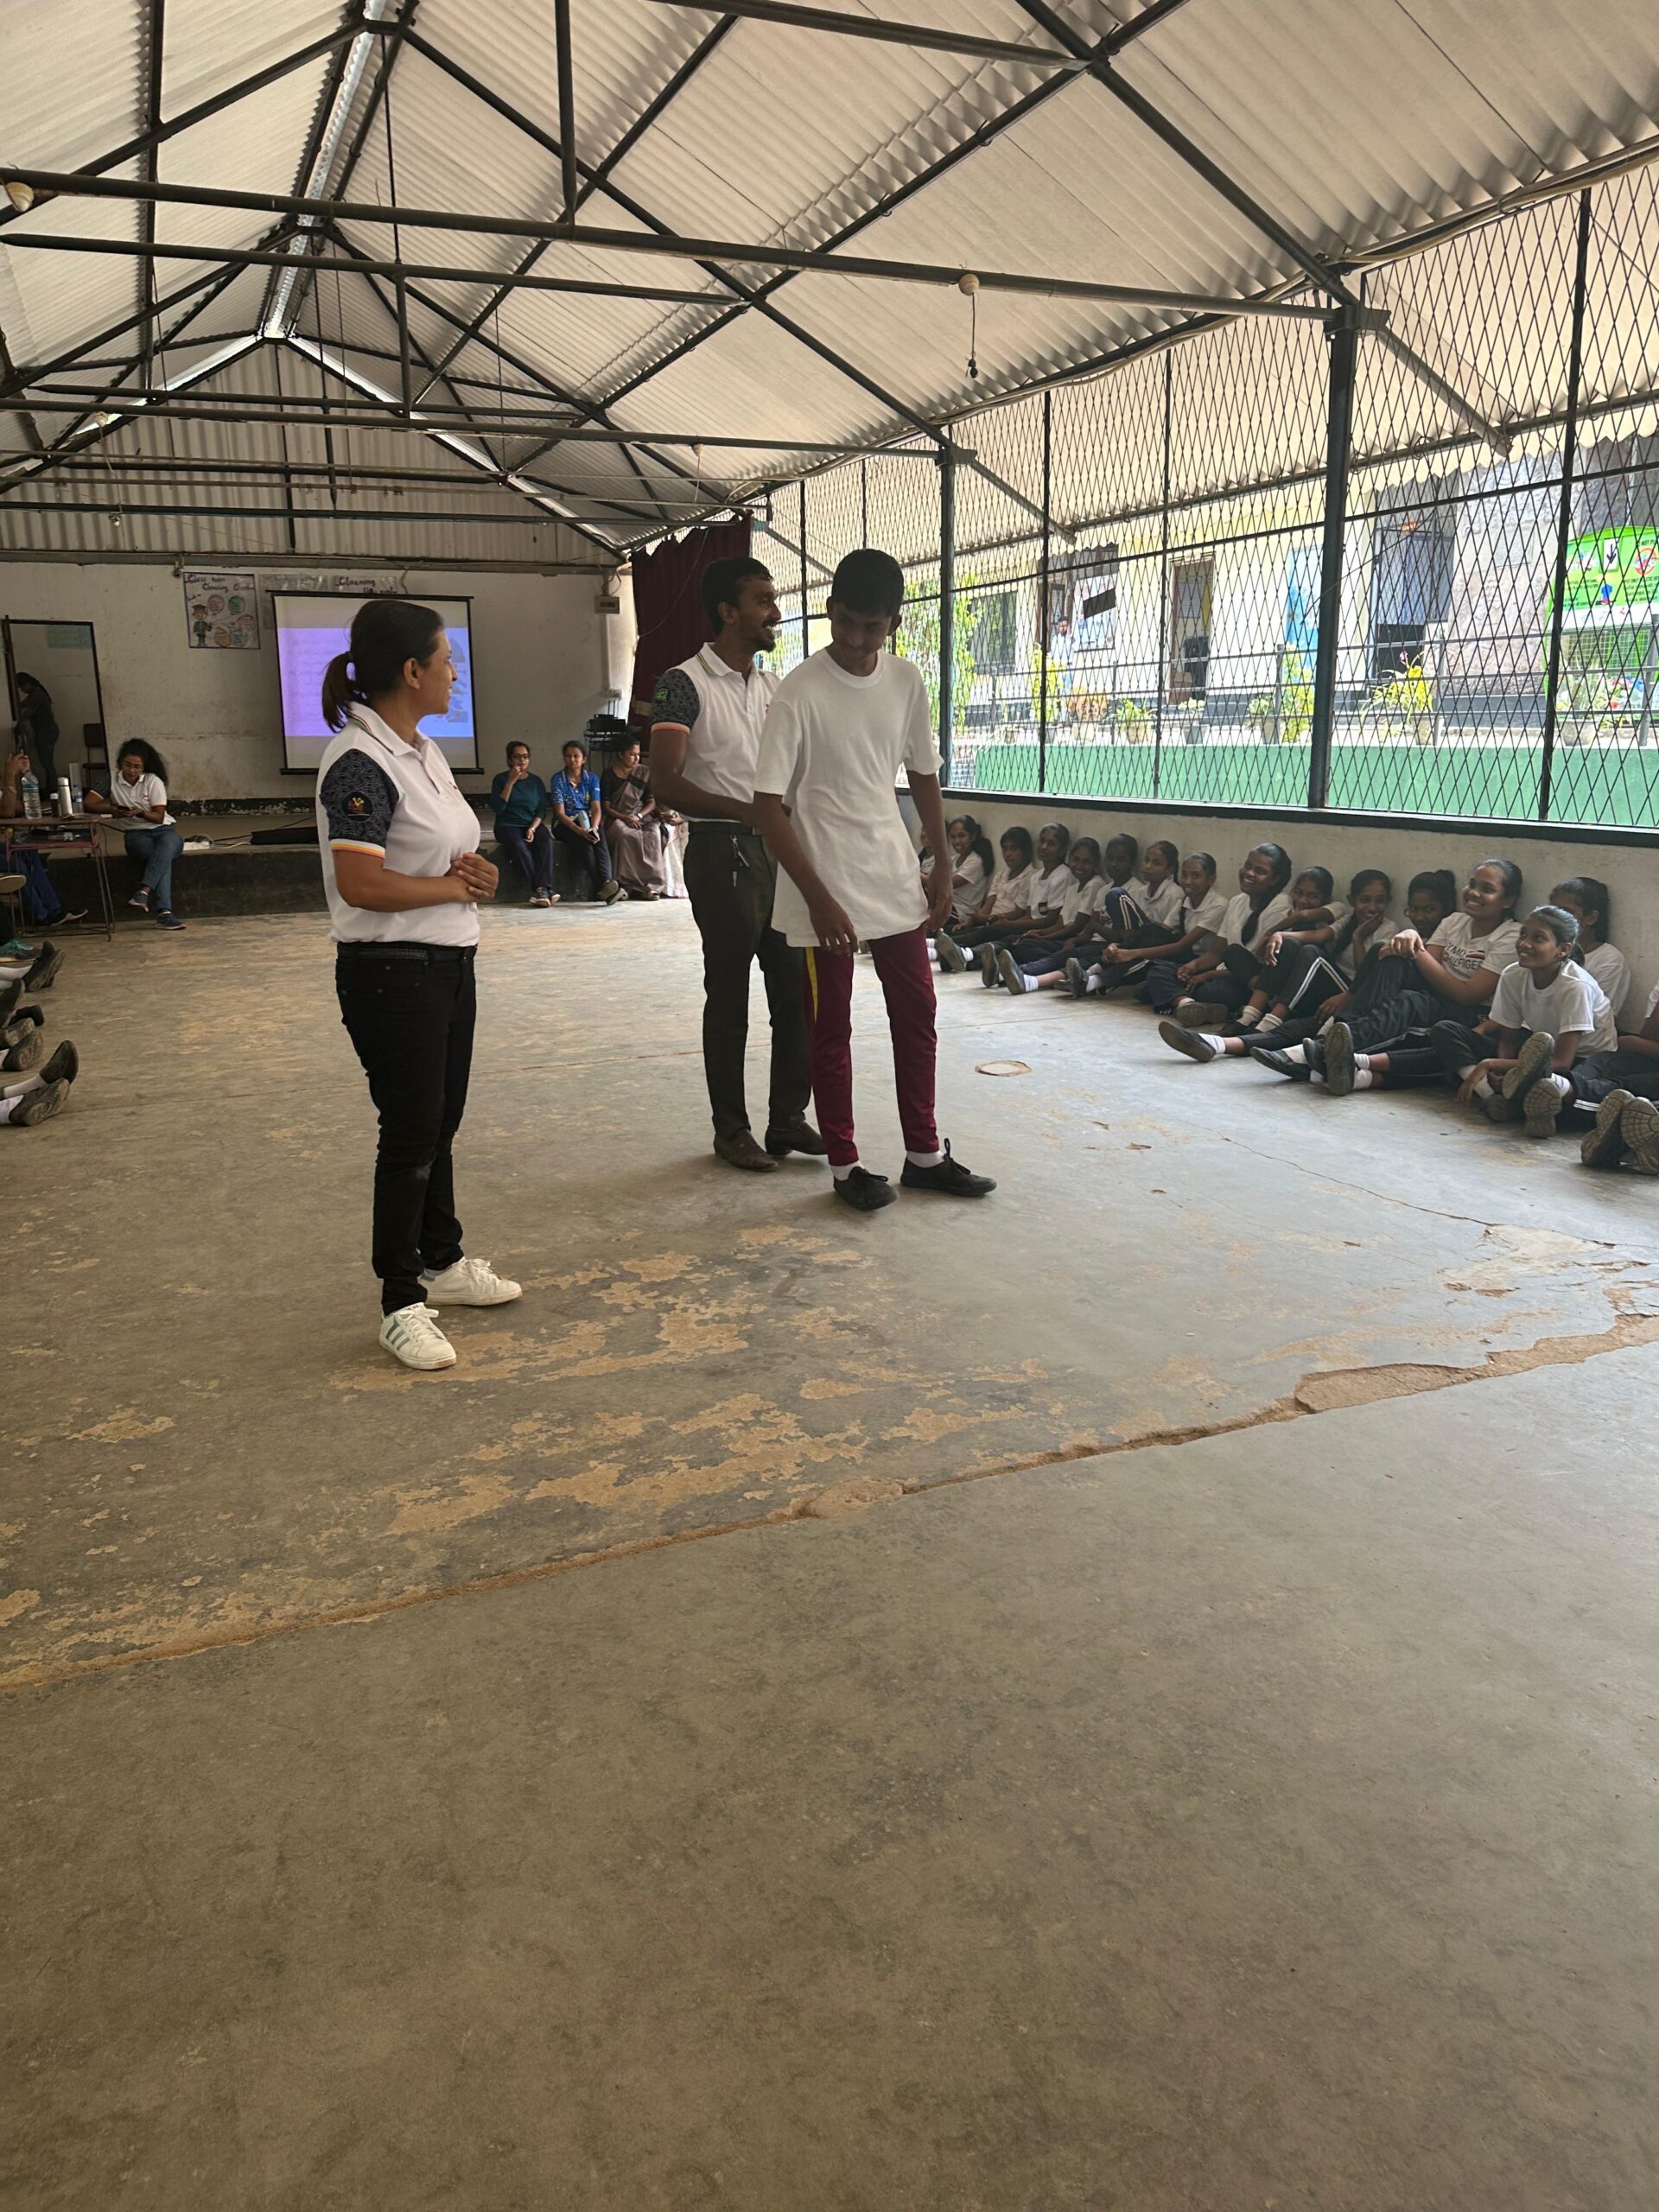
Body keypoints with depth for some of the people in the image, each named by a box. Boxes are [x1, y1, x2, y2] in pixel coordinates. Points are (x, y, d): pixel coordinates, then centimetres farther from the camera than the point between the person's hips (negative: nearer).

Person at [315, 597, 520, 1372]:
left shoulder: (424, 752, 11)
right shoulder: (360, 763, -18)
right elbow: (361, 884, -26)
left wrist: (471, 869, 0)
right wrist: (452, 886, -13)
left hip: (448, 961, 9)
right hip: (391, 972, -9)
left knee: (440, 1125, 18)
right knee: (410, 1136, -2)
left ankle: (442, 1262, 34)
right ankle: (402, 1303, 11)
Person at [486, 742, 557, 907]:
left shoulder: (536, 781, 12)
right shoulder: (501, 779, 3)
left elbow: (541, 811, 8)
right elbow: (497, 808, -9)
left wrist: (533, 828, -11)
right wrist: (510, 782, -12)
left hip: (532, 825, 3)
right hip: (507, 826, -3)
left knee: (547, 841, -31)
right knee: (520, 846, -35)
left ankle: (541, 889, -40)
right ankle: (541, 889, -38)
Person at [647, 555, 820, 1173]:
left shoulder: (773, 686, 14)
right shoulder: (685, 683, -7)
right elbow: (667, 785, -16)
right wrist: (750, 812, -23)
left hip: (779, 849, 7)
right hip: (723, 851, -6)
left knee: (796, 987, 7)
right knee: (729, 995, 2)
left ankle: (788, 1119, 19)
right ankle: (731, 1128, 13)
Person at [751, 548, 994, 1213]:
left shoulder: (907, 682, 2)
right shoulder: (801, 692, -15)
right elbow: (769, 805, -17)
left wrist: (943, 867, 10)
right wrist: (818, 897, -21)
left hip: (895, 880, 6)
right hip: (826, 889, -6)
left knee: (917, 1015, 11)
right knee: (831, 1030, 4)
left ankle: (924, 1154, 24)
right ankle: (845, 1165, 17)